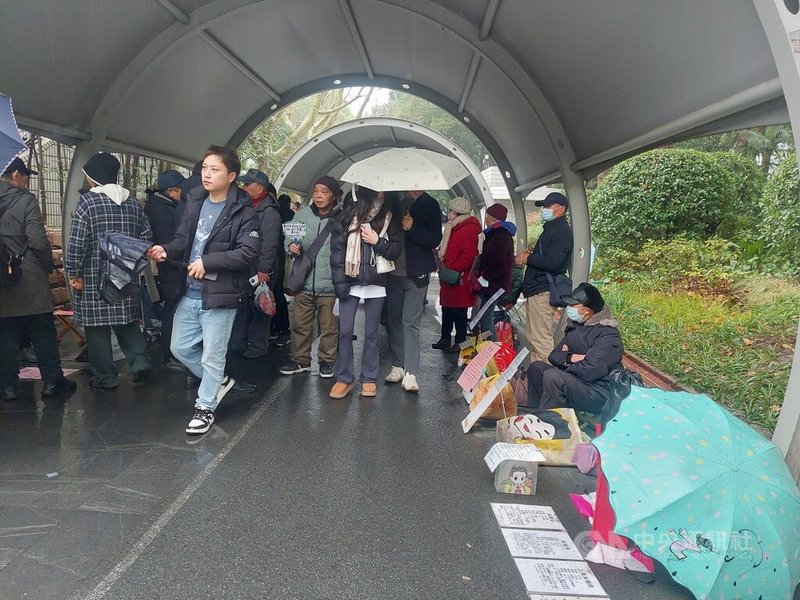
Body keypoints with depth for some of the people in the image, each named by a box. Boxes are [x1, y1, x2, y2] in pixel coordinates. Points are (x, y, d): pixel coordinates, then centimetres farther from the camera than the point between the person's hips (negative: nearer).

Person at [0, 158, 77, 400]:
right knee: (43, 334, 5)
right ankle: (52, 381, 12)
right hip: (30, 280, -5)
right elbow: (38, 241, -17)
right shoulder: (25, 200, -10)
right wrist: (49, 265, -1)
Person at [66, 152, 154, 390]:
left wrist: (73, 273, -6)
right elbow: (147, 235, 7)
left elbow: (77, 242, -14)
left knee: (97, 326, 5)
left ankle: (105, 377, 11)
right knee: (127, 321, 16)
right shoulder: (131, 201, 6)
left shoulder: (88, 201, -10)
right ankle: (140, 361, 1)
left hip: (93, 277, -5)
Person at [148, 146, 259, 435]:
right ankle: (218, 381, 37)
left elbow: (248, 252, -19)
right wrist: (166, 250, -9)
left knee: (212, 356, 5)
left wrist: (208, 262, -23)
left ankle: (205, 407, 25)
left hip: (219, 295, -7)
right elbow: (183, 239, 13)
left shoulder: (243, 212, -11)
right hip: (190, 293, 7)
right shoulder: (194, 203, 9)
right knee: (180, 347, 16)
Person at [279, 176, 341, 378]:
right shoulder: (303, 214, 4)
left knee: (329, 327, 9)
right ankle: (301, 359, 28)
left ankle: (326, 360, 27)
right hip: (305, 282, 3)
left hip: (330, 284, -3)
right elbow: (288, 238, 13)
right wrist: (292, 246, -11)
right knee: (300, 324, 12)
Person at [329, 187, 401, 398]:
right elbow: (337, 247, -3)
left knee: (371, 333, 7)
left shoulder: (389, 218, 3)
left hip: (376, 283, 1)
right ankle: (344, 378, 14)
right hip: (350, 282, -1)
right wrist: (340, 281, -8)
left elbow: (396, 250, 4)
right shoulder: (349, 213, -2)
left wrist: (378, 242, -14)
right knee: (345, 331, 1)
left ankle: (369, 378, 18)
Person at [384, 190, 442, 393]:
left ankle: (410, 373, -4)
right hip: (393, 272, 3)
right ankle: (397, 366, 20)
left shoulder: (429, 205, -1)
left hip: (416, 273, -3)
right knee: (393, 320, 8)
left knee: (411, 323, -5)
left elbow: (435, 239, -8)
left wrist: (413, 228, -22)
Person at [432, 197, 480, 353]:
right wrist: (443, 263, 13)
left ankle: (461, 342, 10)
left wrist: (450, 269, -21)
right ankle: (445, 339, 27)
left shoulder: (468, 230, -17)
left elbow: (468, 256, -26)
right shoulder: (455, 227, 16)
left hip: (458, 280, -10)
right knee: (447, 310, 17)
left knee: (458, 313, -1)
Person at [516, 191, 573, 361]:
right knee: (534, 338, 15)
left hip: (543, 292, -11)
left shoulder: (562, 231, -12)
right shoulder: (551, 229, 21)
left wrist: (528, 258, -10)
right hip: (536, 290, 11)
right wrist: (529, 254, 8)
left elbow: (553, 262, -23)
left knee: (541, 340, -9)